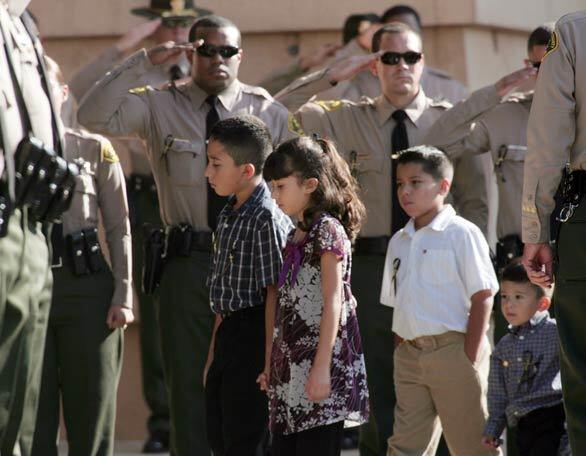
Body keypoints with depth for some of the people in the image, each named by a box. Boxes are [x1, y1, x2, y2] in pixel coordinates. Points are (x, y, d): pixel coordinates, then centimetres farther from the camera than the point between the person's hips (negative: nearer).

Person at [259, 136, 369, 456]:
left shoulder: (327, 228, -8)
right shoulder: (295, 236, 18)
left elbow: (333, 301, -14)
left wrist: (322, 368, -19)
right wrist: (271, 365, 16)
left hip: (318, 365, -9)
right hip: (291, 370, 9)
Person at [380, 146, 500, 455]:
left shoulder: (461, 234, -6)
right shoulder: (398, 242, 15)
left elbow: (482, 297, -9)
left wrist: (470, 358, -14)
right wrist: (400, 352, 10)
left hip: (452, 349, -6)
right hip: (410, 355, 6)